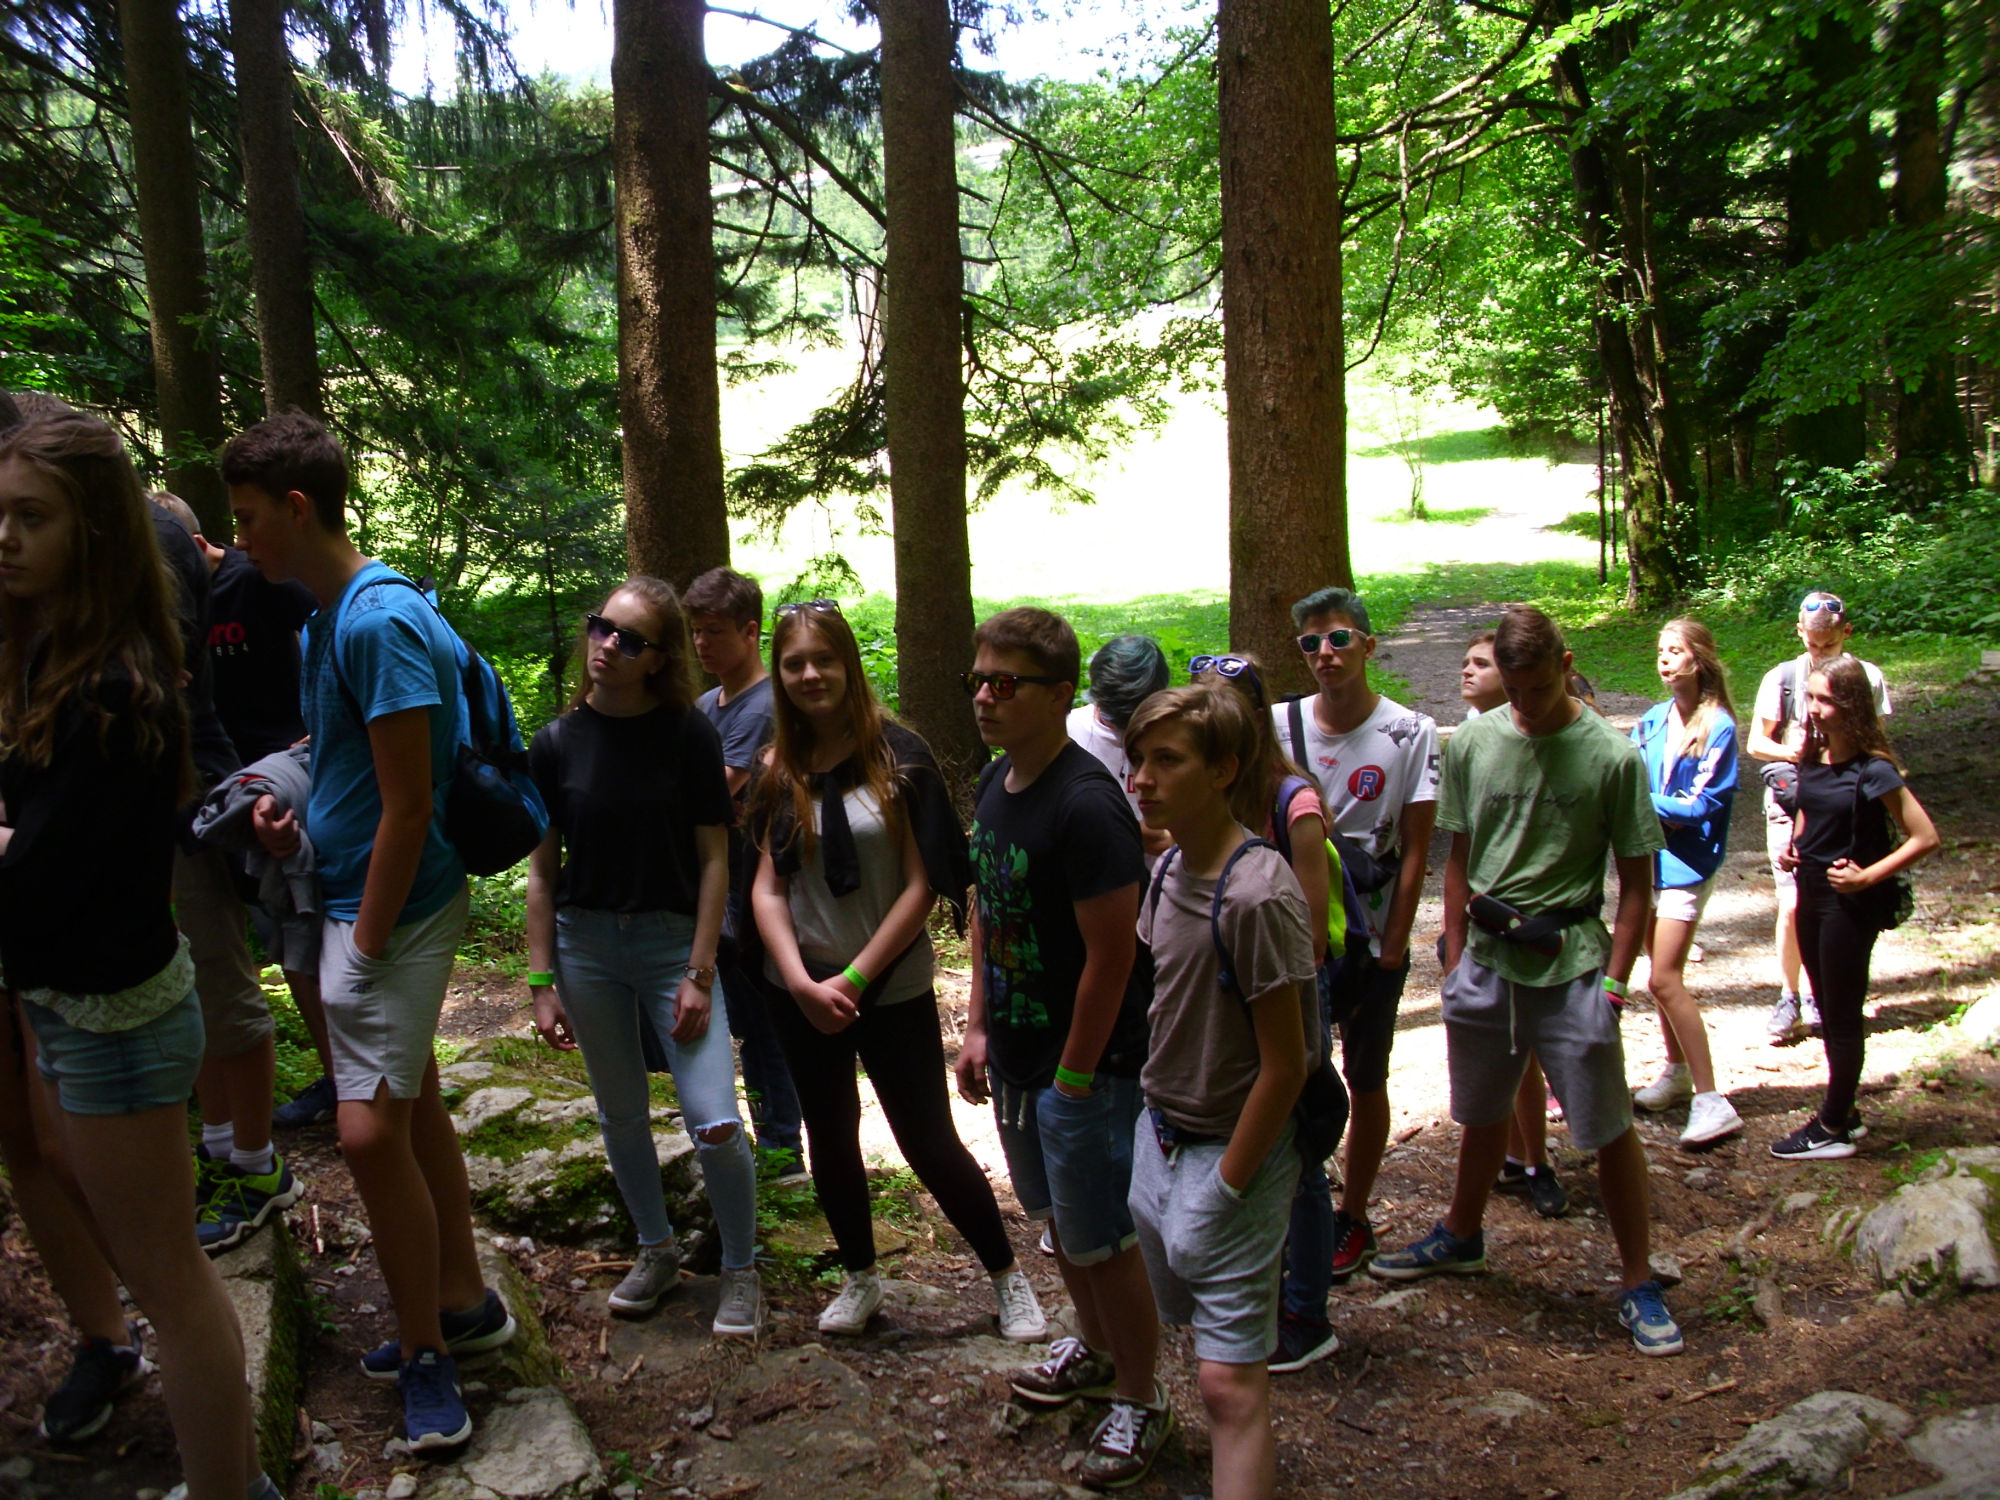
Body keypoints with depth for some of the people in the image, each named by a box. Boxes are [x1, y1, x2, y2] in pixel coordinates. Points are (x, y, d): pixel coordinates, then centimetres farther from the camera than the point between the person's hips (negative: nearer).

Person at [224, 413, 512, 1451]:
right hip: (353, 896, 10)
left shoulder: (380, 622, -20)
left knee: (372, 1132, -8)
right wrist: (297, 812, 4)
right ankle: (463, 1306, 31)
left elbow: (407, 806, -21)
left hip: (393, 907, -10)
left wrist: (368, 941, -16)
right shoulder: (323, 615, 11)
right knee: (411, 1111, 17)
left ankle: (425, 1353, 9)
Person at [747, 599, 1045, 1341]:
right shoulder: (777, 771, 1)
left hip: (894, 989, -3)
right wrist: (801, 980, -14)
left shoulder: (898, 756, -10)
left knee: (929, 1142, 2)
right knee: (830, 1136, 15)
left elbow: (922, 885, -12)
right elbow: (767, 888, 0)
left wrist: (853, 979, -14)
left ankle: (1007, 1275, 22)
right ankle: (859, 1279, 35)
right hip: (801, 990, 4)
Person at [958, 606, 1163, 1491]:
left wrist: (1074, 1077, -17)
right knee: (1056, 1216, 24)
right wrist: (978, 1027, 10)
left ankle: (1139, 1402, 25)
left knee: (1101, 1239, 5)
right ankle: (1096, 1350, 46)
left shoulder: (1085, 805, -24)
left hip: (1085, 1067, -8)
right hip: (1016, 1056, 8)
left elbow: (1111, 955, -22)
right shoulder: (997, 781, 3)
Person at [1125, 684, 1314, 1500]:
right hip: (1161, 1133, 8)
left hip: (1232, 1154, -8)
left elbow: (1285, 1064, -18)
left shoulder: (1257, 896, -23)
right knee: (1203, 1329, 20)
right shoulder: (1169, 868, 2)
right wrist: (1161, 1128, 13)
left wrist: (1225, 1186, -13)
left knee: (1229, 1379, -5)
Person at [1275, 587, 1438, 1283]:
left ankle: (1353, 1219, 27)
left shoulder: (1411, 733, -8)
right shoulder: (1278, 726, -3)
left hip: (1372, 944, -1)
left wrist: (1392, 950, -8)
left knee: (1365, 1082, 12)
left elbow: (1414, 852, -6)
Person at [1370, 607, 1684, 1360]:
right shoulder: (1473, 744, 0)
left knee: (1609, 1129, 2)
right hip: (1486, 959, 4)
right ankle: (1461, 1236, 42)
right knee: (1481, 1115, 20)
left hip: (1571, 965, -3)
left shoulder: (1612, 756, -9)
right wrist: (1455, 958, 6)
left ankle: (1639, 1284, 18)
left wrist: (1613, 981, -9)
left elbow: (1636, 882, -5)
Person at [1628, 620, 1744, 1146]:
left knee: (1664, 979, -14)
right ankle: (1676, 1072, 33)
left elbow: (1703, 805, -13)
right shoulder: (1652, 720, 7)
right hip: (1649, 856, 7)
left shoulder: (1718, 727, -10)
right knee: (1662, 973, 16)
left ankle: (1710, 1100, -10)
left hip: (1686, 864, -7)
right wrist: (1662, 814, -10)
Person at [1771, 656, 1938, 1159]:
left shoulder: (1872, 770, -19)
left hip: (1851, 904, -7)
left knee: (1842, 1015, 4)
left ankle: (1833, 1130, 16)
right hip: (1812, 893, 7)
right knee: (1828, 1010, 17)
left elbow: (1925, 837, -18)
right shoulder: (1812, 757, 2)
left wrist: (1868, 876, -20)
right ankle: (1842, 1112, 31)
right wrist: (1792, 848, 3)